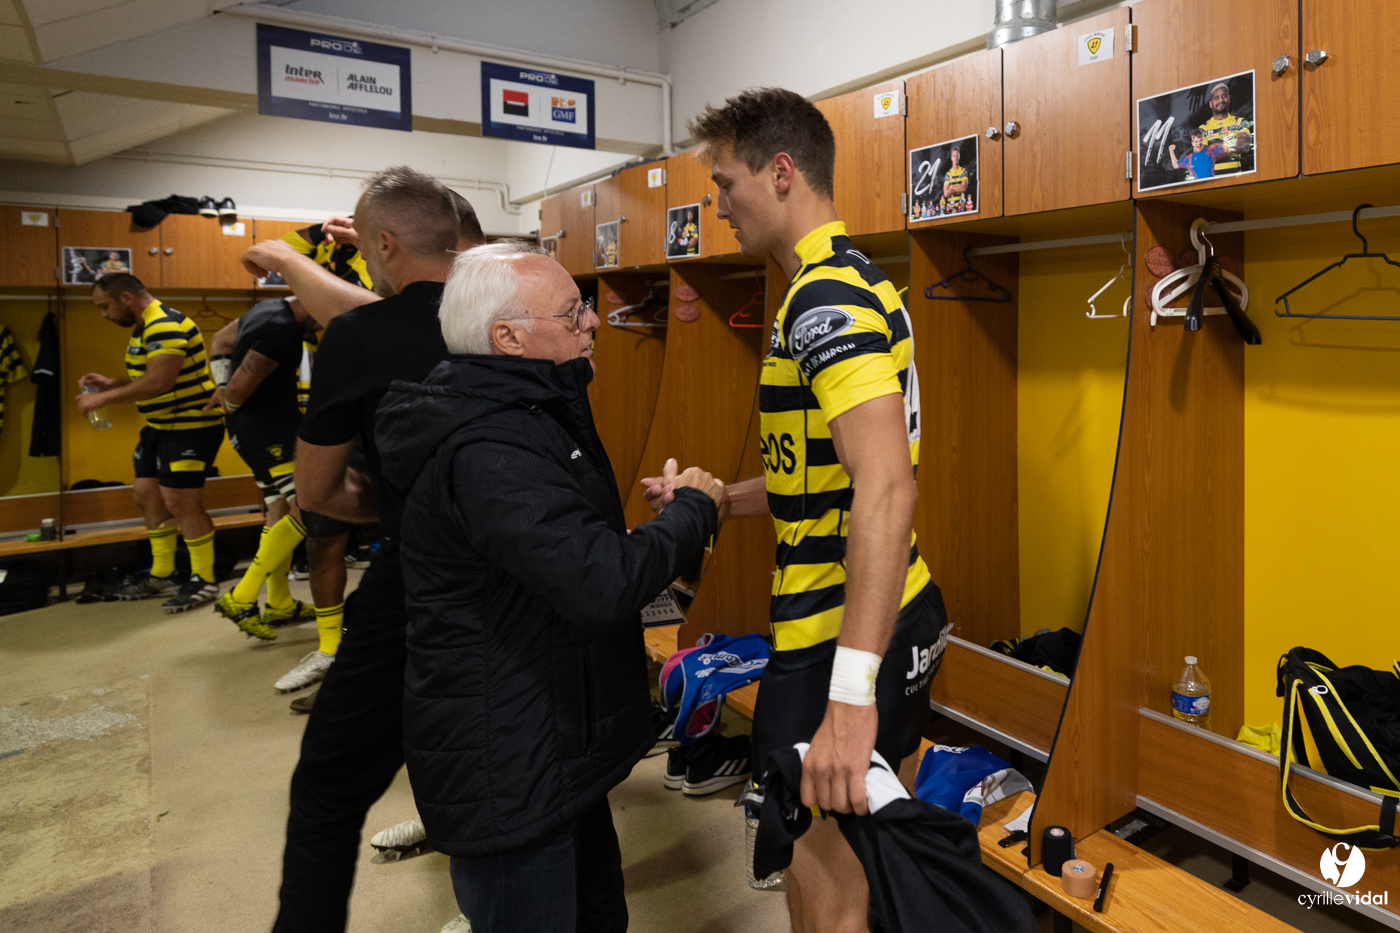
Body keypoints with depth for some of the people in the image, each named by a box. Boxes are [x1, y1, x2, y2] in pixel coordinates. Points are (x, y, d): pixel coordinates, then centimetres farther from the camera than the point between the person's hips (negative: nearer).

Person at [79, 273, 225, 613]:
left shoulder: (165, 326, -20)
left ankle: (204, 580, 3)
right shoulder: (146, 327, 15)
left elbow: (158, 382, -28)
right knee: (147, 494, 13)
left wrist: (104, 399, -20)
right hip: (161, 425, 11)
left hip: (191, 425, -11)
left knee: (181, 502, -10)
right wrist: (111, 383, 8)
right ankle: (161, 575, 25)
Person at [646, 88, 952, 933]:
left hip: (846, 637, -10)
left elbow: (886, 486, -31)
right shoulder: (849, 280, 15)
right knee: (857, 859, 23)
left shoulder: (826, 296, -18)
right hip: (893, 618, 10)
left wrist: (850, 692, -35)